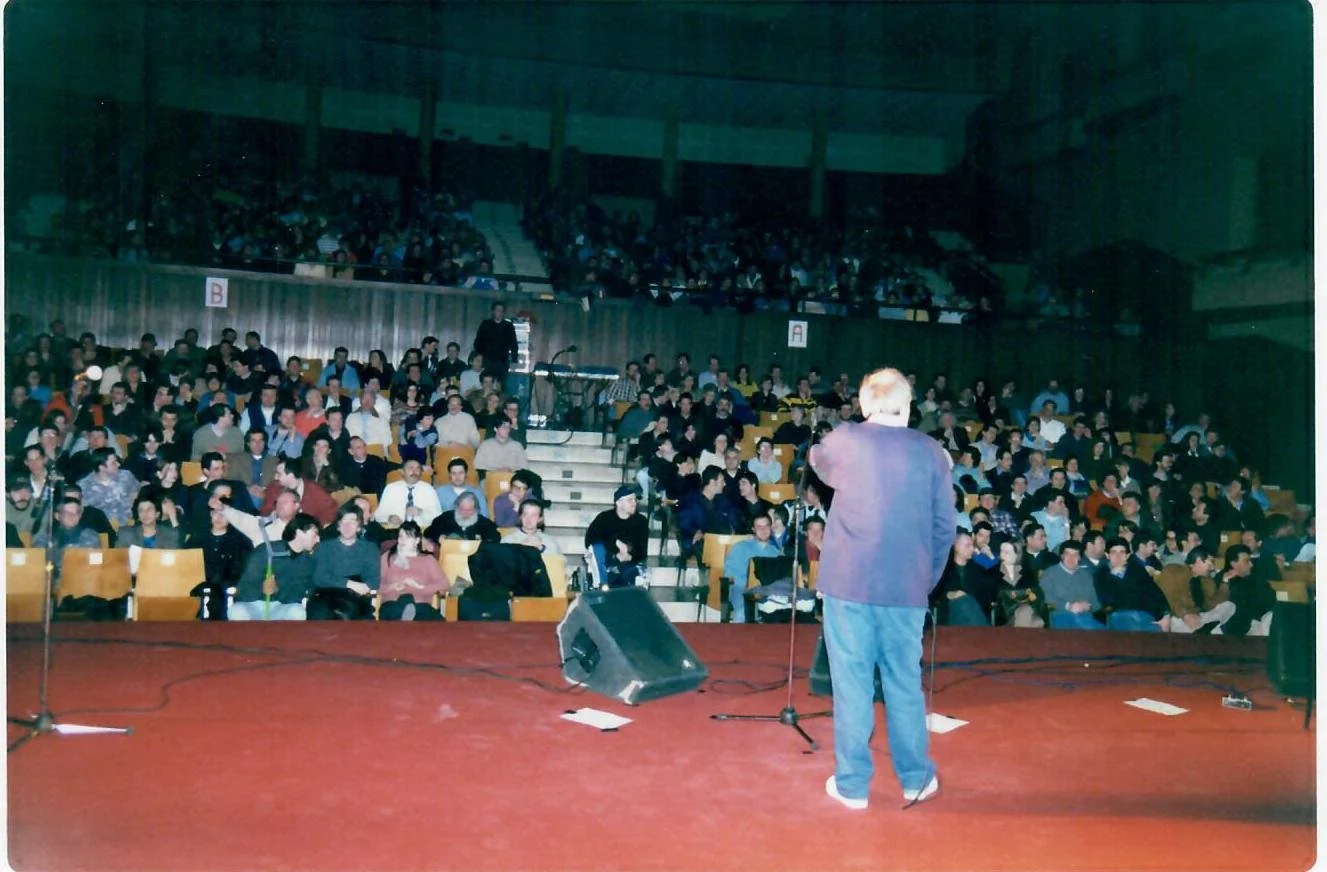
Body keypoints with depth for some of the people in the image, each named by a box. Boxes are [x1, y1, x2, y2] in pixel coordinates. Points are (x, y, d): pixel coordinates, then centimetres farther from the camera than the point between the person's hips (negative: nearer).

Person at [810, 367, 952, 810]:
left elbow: (818, 463, 20)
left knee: (851, 682, 6)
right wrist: (928, 579, 11)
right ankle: (916, 778, 27)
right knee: (905, 683, 14)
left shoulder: (844, 440, -3)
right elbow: (946, 525, 1)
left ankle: (852, 783, 14)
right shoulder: (930, 451, -1)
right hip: (907, 587, 2)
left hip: (848, 582, -1)